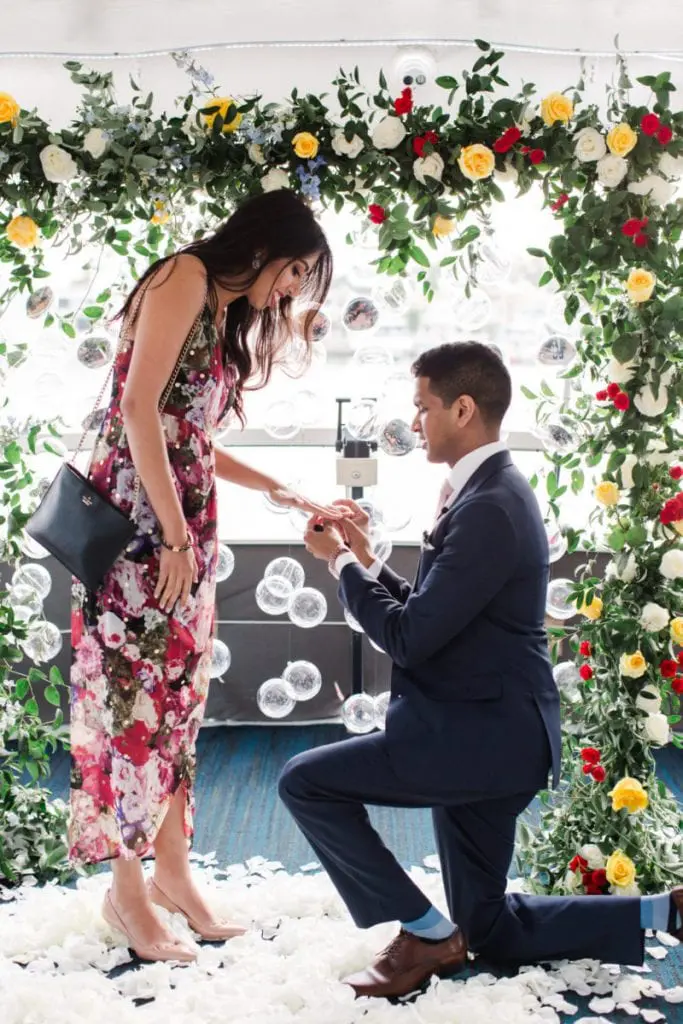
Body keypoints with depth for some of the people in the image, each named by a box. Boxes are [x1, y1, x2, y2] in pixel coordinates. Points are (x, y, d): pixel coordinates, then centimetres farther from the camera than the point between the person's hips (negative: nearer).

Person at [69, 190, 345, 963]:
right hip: (139, 517, -9)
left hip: (186, 520, 9)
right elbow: (138, 409, -16)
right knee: (135, 692, -3)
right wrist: (173, 536, -18)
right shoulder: (184, 276, -6)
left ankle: (170, 870, 21)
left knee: (177, 691, 11)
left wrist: (286, 495, 21)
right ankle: (127, 887, 8)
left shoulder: (228, 315, 20)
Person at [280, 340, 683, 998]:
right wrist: (364, 559, 6)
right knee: (488, 930, 18)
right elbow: (429, 617, 14)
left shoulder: (488, 509, -21)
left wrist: (341, 561, -9)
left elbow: (408, 637, -23)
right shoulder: (490, 492, 11)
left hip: (484, 735, -10)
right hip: (487, 732, 10)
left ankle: (426, 934, 2)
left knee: (306, 781, -9)